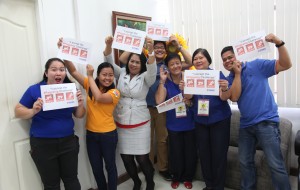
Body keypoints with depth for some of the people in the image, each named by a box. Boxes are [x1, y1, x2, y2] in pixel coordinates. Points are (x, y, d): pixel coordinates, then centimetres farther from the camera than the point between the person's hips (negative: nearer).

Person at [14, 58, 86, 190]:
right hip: (43, 144, -2)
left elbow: (79, 115, 7)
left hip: (68, 142, 3)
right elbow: (18, 111, -4)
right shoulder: (34, 90, -9)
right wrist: (33, 111, -24)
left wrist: (80, 104, -15)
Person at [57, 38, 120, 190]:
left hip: (108, 134, -4)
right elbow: (73, 71, -4)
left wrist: (89, 76, -20)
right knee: (96, 168, 17)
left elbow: (99, 97, -29)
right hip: (91, 133, 4)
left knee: (110, 166, 13)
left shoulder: (115, 92, -11)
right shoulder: (90, 85, 0)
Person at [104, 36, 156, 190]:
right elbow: (109, 62, -1)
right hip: (121, 124, 3)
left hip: (140, 124, -3)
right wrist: (108, 45, -19)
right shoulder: (121, 74, 8)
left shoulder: (145, 78, -2)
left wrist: (151, 50, -38)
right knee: (126, 157, 9)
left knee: (142, 158, -1)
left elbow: (152, 69, -21)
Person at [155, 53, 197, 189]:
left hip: (190, 123, 1)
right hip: (174, 124, 0)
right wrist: (162, 81, -18)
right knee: (176, 152, 9)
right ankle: (176, 177, 33)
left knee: (190, 152, 10)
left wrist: (190, 101, -19)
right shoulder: (166, 82, -5)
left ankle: (187, 177, 33)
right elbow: (159, 101, -17)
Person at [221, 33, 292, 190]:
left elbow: (286, 65, -10)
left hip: (266, 122, -5)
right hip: (245, 125, 5)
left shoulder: (256, 65, -3)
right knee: (245, 162, 15)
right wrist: (236, 73, -16)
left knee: (275, 164, -6)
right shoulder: (230, 79, 9)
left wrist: (279, 43, -24)